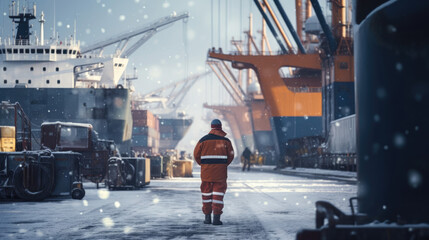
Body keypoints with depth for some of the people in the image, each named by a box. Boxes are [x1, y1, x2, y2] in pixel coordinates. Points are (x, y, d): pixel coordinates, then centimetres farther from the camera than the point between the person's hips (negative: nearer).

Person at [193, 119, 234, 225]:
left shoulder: (203, 140, 0)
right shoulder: (225, 141, -1)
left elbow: (196, 154, 3)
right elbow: (231, 156, 3)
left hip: (206, 171, 1)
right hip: (220, 172, -1)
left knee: (206, 193, 10)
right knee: (218, 193, 1)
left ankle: (207, 217, 13)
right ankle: (216, 217, -5)